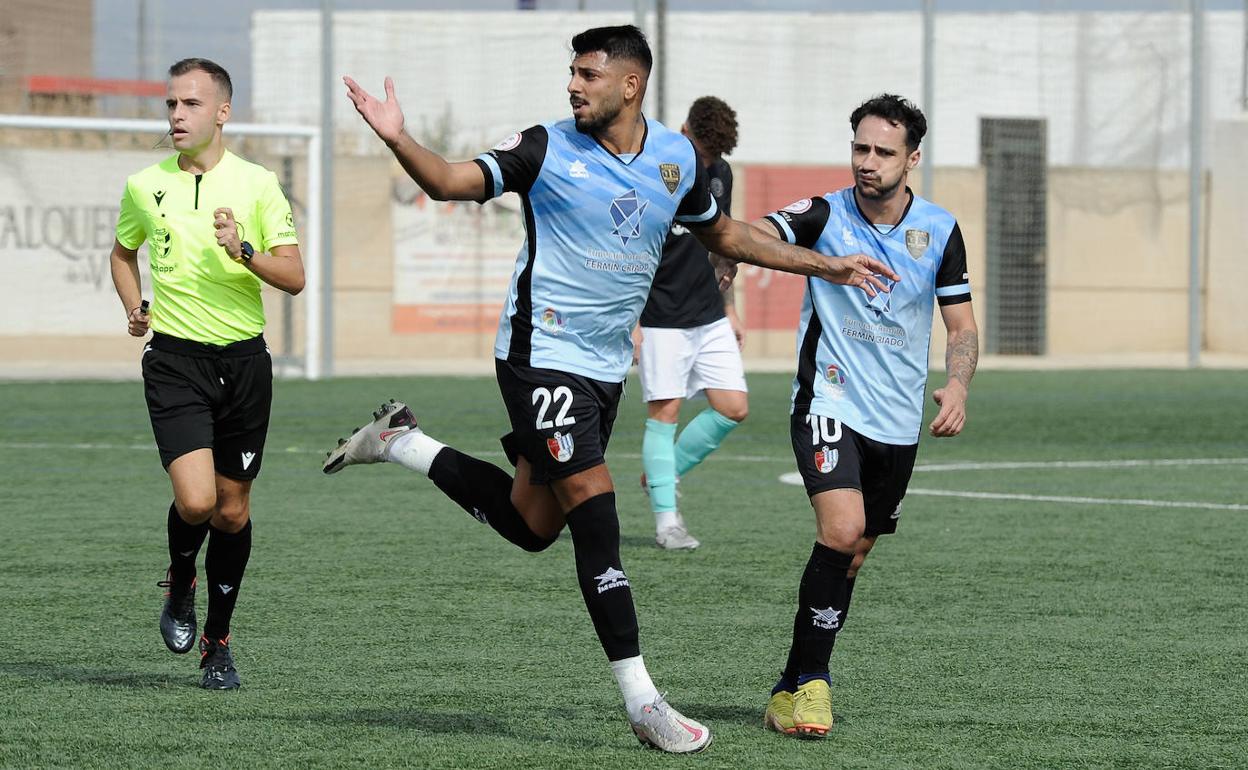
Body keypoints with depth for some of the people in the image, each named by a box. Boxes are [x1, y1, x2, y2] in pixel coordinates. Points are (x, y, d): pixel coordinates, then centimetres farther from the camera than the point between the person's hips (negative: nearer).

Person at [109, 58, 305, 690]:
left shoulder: (257, 184, 0)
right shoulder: (144, 186, 4)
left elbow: (293, 277, -3)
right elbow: (122, 252, 24)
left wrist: (243, 250, -20)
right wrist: (134, 307, 6)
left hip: (244, 360, 1)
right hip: (174, 359, -1)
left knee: (233, 509, 6)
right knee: (195, 500, -19)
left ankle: (218, 641, 22)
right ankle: (180, 582, 14)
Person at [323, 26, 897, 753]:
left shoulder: (677, 158, 5)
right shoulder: (547, 148, -9)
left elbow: (723, 233, 20)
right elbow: (453, 180, -14)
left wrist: (824, 264, 21)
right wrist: (399, 140, -33)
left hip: (606, 366, 6)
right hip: (542, 357, -6)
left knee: (532, 523, 9)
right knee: (595, 510, -14)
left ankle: (404, 442, 28)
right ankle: (642, 700, -10)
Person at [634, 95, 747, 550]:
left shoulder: (719, 173, 8)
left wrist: (729, 308, 20)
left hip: (709, 318, 6)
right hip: (661, 320, -6)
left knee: (734, 409, 0)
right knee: (664, 412, -6)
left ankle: (663, 476, 19)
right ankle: (666, 521, 0)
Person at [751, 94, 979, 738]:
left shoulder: (939, 230, 1)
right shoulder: (824, 216, -7)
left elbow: (963, 328, 5)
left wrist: (957, 384, -14)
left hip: (898, 421, 4)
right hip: (829, 405, -4)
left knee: (851, 557, 11)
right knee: (842, 529, -24)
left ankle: (796, 687, 25)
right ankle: (805, 682, -14)